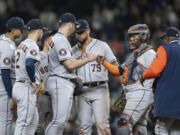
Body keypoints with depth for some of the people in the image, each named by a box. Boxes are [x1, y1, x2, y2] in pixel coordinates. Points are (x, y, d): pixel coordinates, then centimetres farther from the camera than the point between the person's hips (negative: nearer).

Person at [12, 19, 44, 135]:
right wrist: (33, 82, -18)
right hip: (27, 87, -9)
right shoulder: (32, 46, -14)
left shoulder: (21, 45, 16)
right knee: (23, 122, -7)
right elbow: (29, 64, -30)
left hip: (18, 85, 9)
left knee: (34, 120, 16)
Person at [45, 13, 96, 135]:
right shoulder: (61, 40, -13)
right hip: (61, 83, -11)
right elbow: (70, 65, -18)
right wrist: (88, 59, -7)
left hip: (64, 84, 11)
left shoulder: (55, 39, 19)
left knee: (62, 120, 10)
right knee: (59, 120, -15)